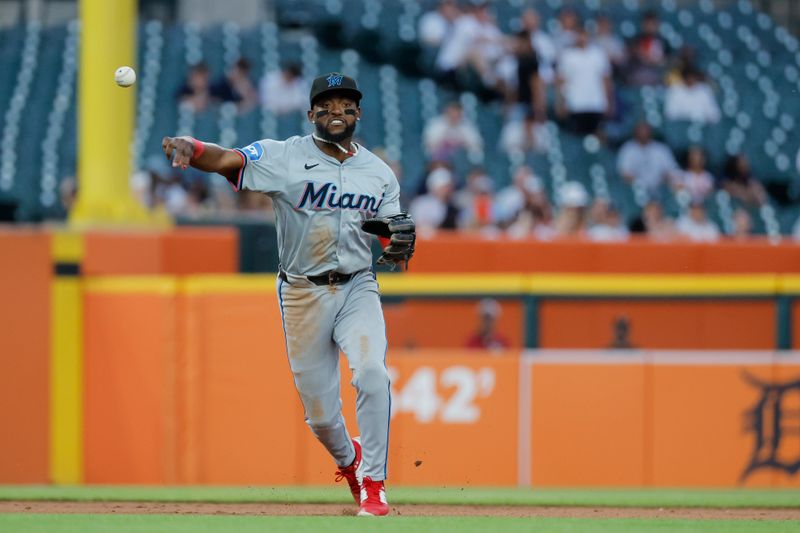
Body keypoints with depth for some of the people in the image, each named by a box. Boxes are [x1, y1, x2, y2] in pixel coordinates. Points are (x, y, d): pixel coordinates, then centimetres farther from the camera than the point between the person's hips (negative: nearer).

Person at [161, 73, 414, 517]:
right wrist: (189, 149, -42)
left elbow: (391, 243, 8)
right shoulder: (285, 157, -4)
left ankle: (373, 482, -14)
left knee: (371, 373, -26)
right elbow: (225, 159, -19)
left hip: (357, 288, 1)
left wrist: (401, 246, -18)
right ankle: (348, 460, 38)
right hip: (303, 293, -1)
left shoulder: (379, 174, 6)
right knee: (319, 412, 3)